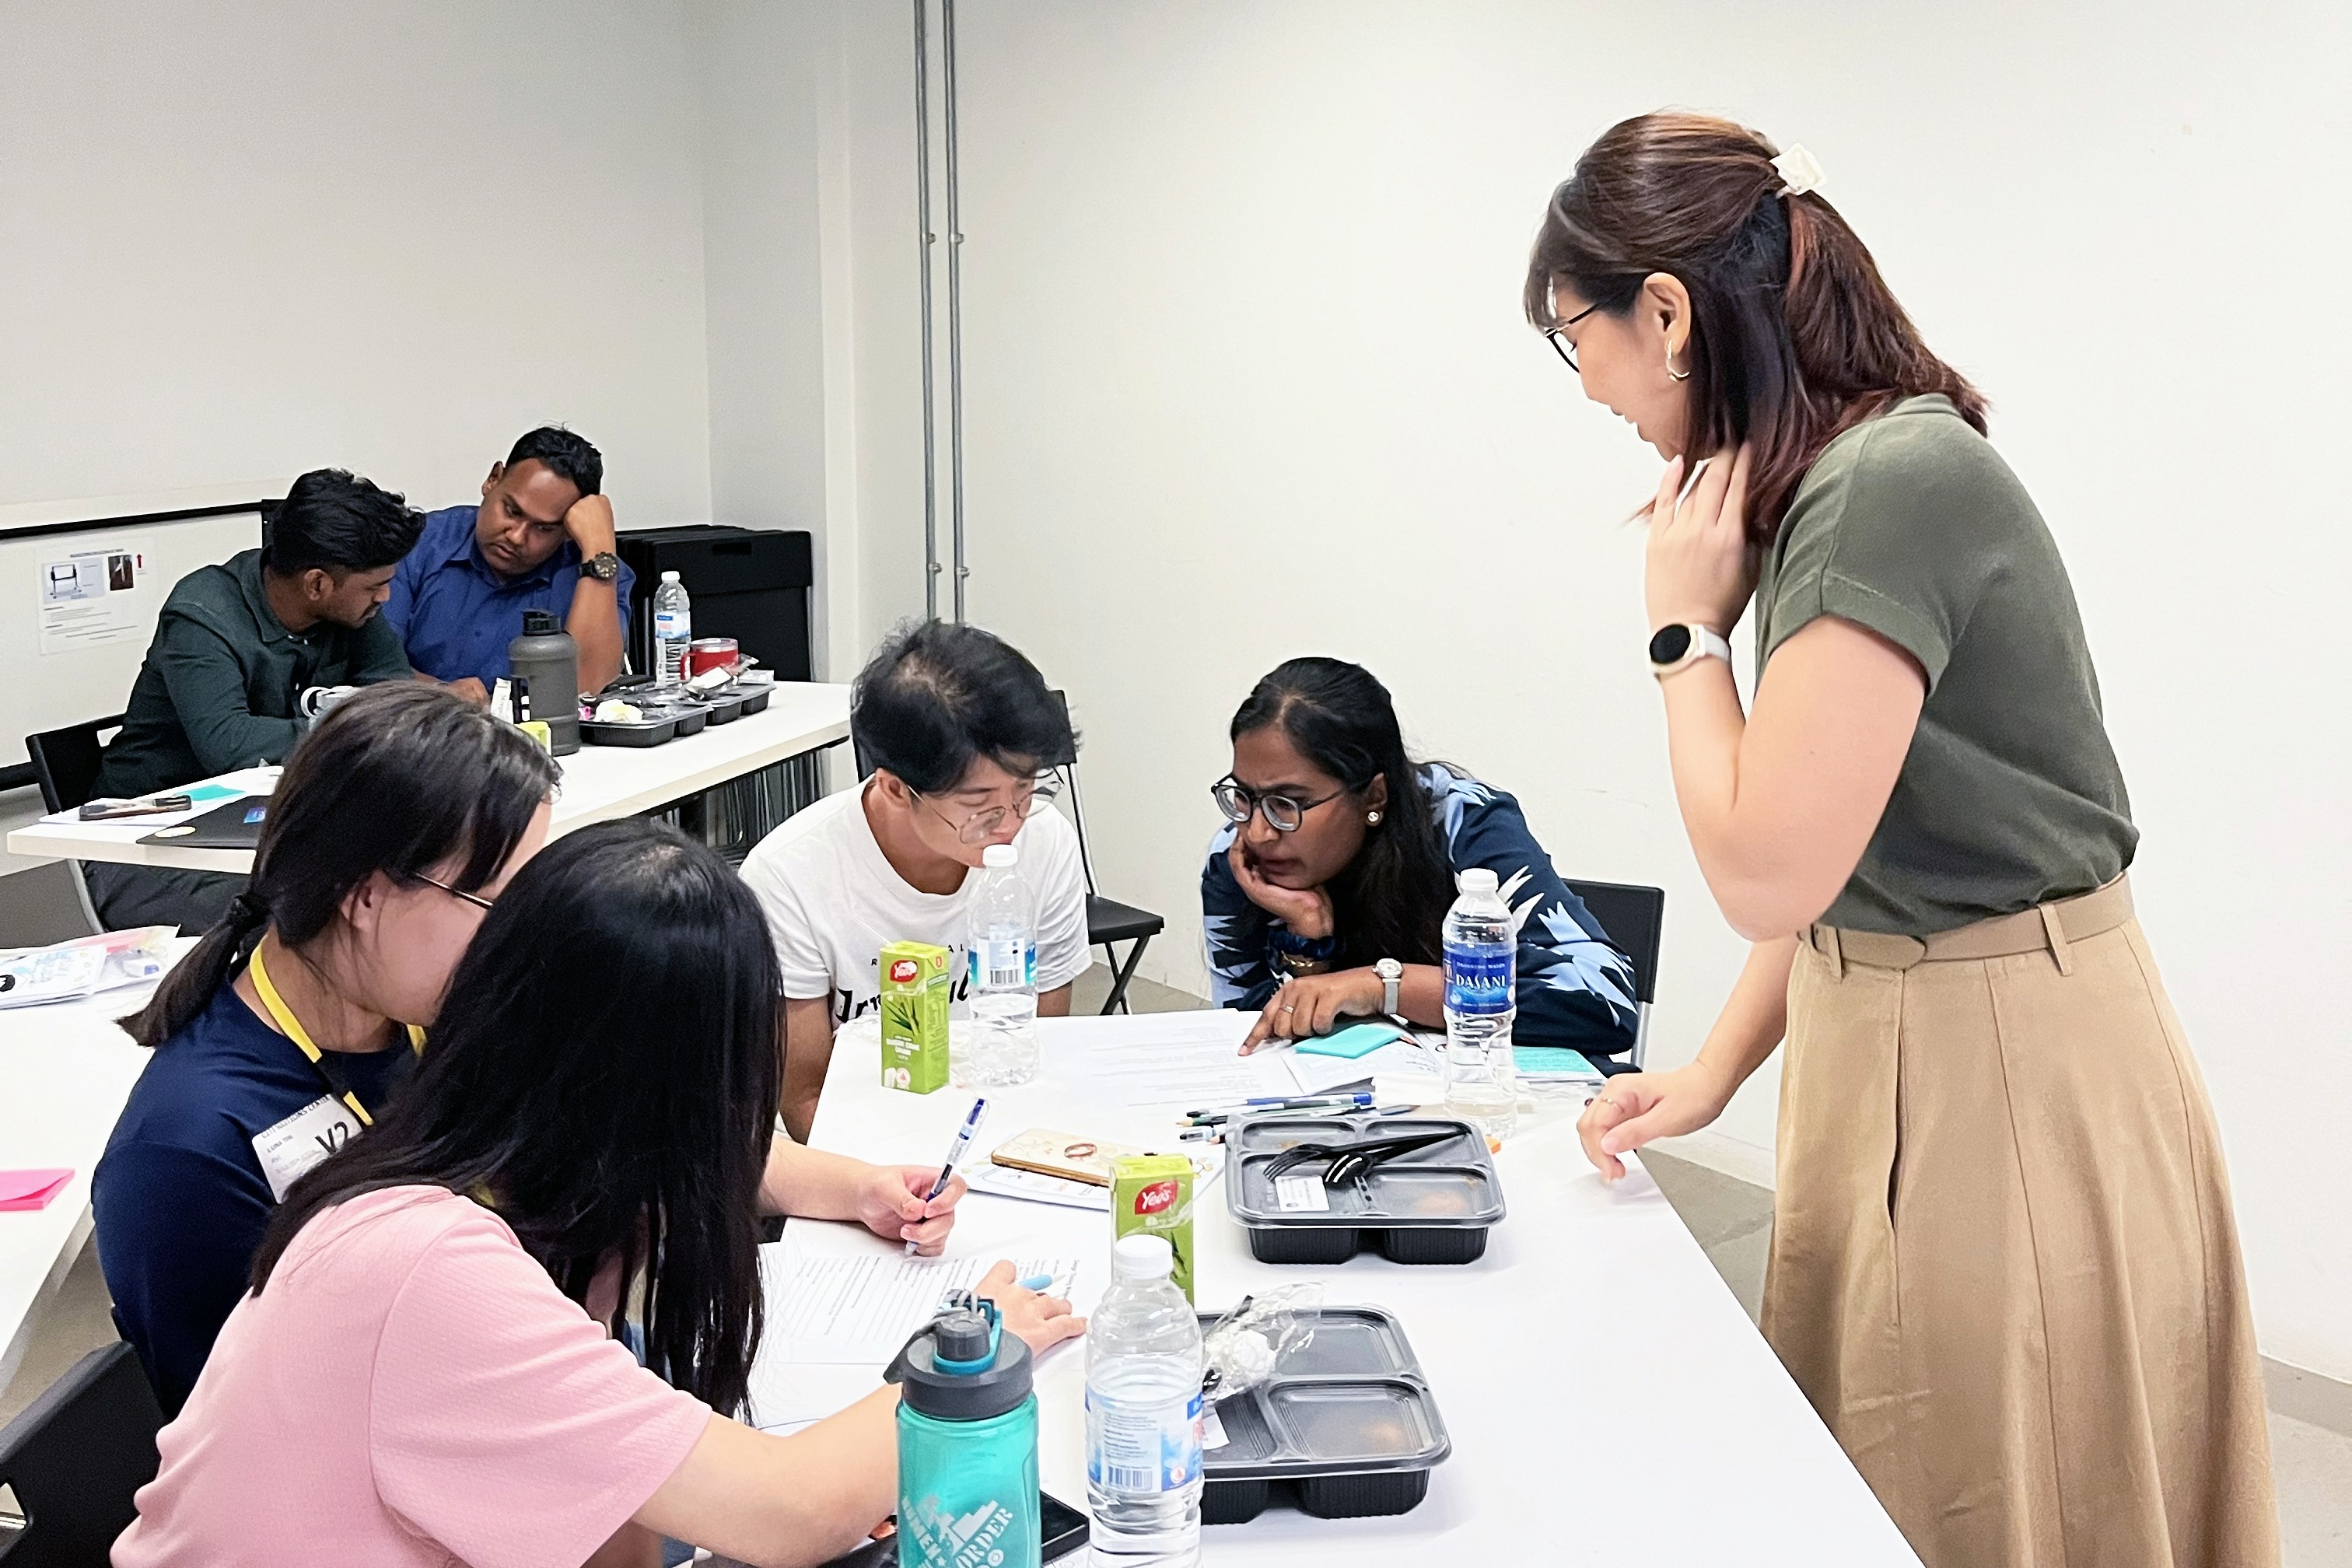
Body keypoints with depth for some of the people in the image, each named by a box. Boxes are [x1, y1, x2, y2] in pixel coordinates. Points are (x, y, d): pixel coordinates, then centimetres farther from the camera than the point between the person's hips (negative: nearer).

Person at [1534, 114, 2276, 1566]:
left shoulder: (1901, 483, -22)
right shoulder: (1820, 485, 7)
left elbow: (1766, 872, -23)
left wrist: (1689, 628, -11)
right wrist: (1712, 1075, 9)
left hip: (2008, 1087, -8)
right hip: (1882, 1058, 9)